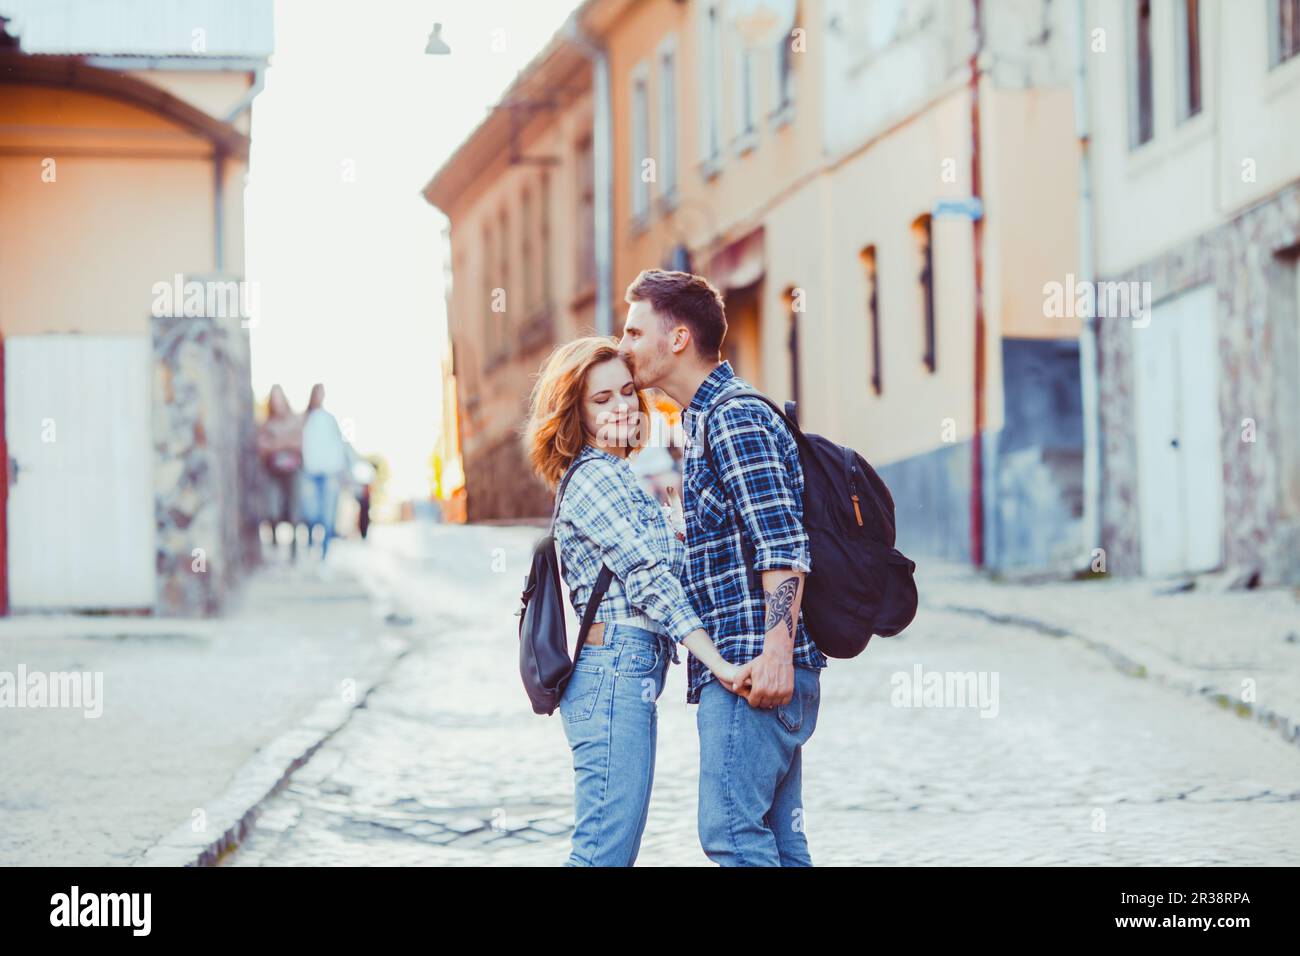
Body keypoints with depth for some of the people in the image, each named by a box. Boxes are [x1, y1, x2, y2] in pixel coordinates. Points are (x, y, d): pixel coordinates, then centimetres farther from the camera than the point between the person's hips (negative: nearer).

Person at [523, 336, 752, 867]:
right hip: (617, 669, -10)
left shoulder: (613, 476, 24)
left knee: (615, 852, 9)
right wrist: (719, 664, -21)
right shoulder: (595, 476, -7)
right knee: (604, 854, -13)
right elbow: (652, 578, -15)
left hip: (621, 675, 10)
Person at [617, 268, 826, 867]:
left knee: (731, 832, -12)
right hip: (737, 665, 11)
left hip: (752, 665, -11)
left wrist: (775, 651, -27)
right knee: (778, 837, 10)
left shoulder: (735, 417, -11)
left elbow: (783, 544, -19)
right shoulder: (706, 417, 22)